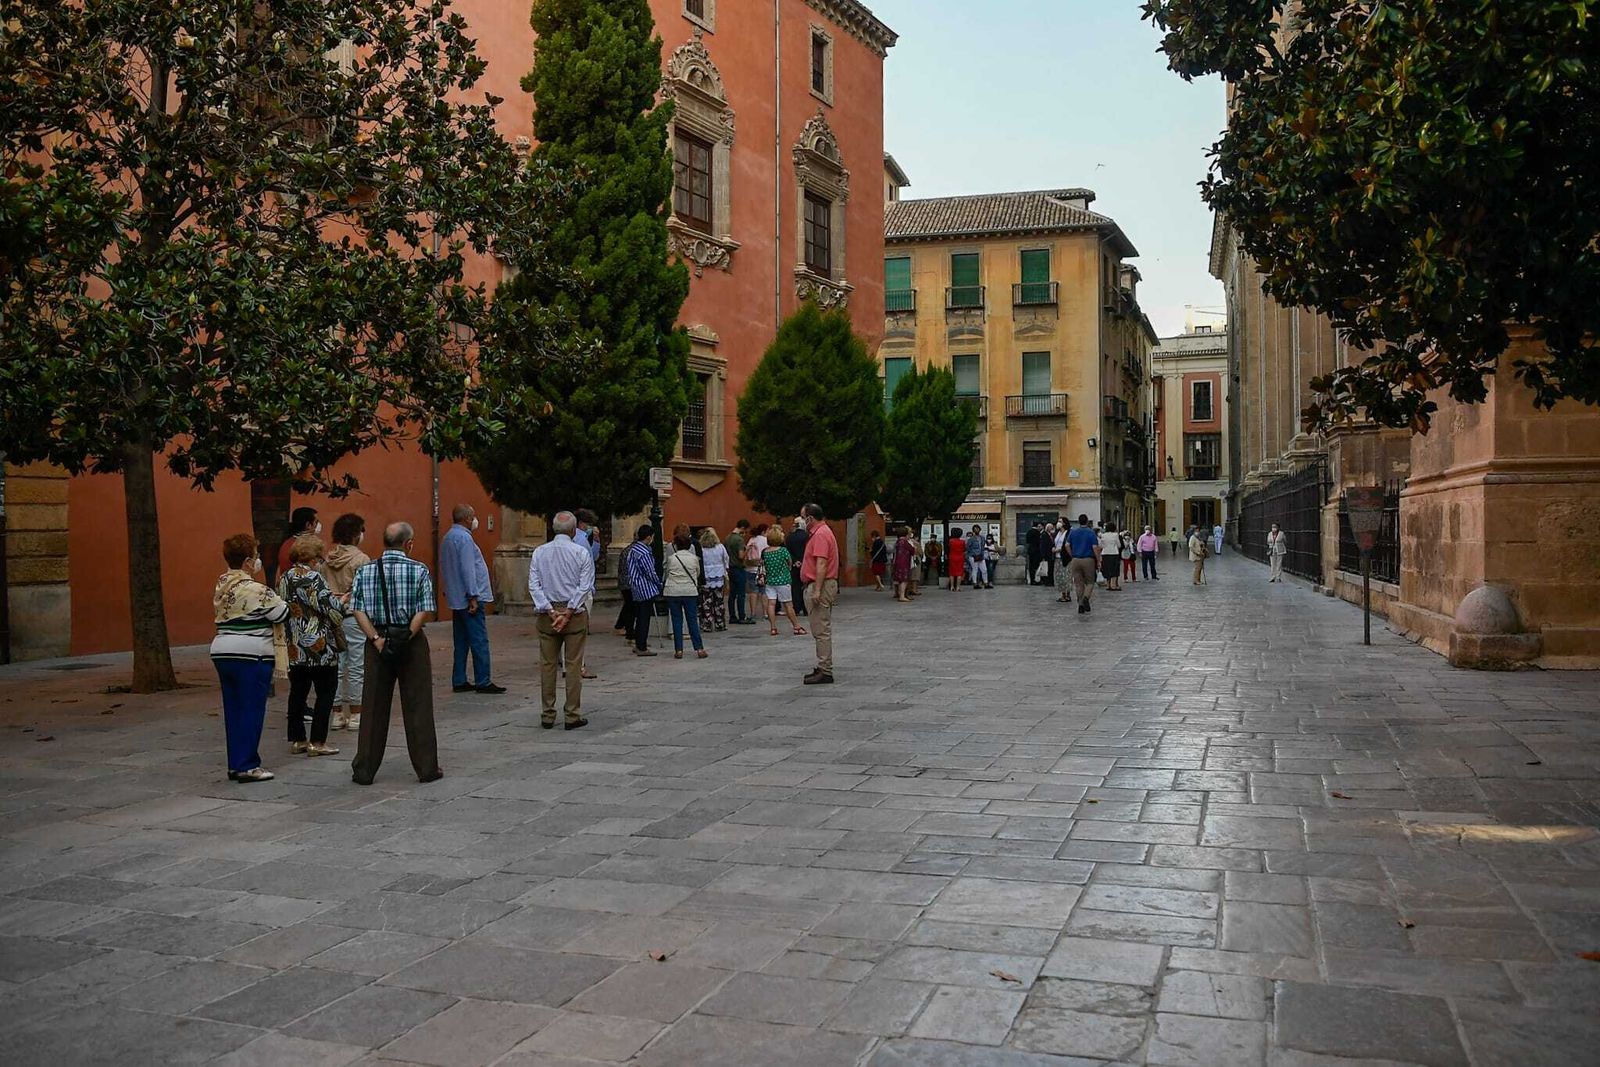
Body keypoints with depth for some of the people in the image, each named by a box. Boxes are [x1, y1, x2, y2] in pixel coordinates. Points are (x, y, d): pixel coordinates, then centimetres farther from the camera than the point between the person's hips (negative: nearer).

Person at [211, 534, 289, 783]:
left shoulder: (221, 586, 10)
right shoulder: (255, 590, -15)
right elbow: (281, 613, -9)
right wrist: (279, 600, 12)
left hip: (221, 653, 8)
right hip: (251, 656, -8)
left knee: (233, 709, 11)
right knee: (252, 710, -1)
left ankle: (235, 764, 16)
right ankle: (246, 766, 1)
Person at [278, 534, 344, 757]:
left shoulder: (284, 579, 8)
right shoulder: (312, 578, -15)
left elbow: (285, 608, 15)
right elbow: (332, 609, -17)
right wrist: (343, 603, 4)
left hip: (293, 648, 8)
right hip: (318, 648, -8)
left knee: (298, 691, 14)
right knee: (326, 692, 1)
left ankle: (296, 739, 19)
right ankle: (317, 742, 1)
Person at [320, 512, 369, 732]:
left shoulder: (326, 560, 6)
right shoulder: (360, 559, -11)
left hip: (331, 616, 6)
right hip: (354, 616, -6)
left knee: (336, 666, 10)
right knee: (356, 668, 2)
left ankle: (337, 714, 16)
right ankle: (356, 715, 7)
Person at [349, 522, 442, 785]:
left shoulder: (365, 571, 2)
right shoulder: (419, 571, -7)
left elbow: (359, 611, -5)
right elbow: (424, 612, -13)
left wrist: (377, 639, -9)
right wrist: (406, 636, -11)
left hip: (377, 641, 2)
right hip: (412, 644, -2)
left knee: (373, 707, 9)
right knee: (417, 706, 5)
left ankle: (364, 771, 14)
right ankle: (426, 768, 10)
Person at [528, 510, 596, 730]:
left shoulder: (539, 552, 4)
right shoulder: (582, 553, -4)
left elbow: (534, 586, -1)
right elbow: (585, 587, -10)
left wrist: (551, 612, -6)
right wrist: (568, 613, -10)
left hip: (547, 613, 3)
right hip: (575, 613, -2)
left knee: (547, 665, 8)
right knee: (573, 665, 1)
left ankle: (547, 716, 11)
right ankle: (573, 716, 3)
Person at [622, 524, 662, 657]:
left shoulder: (632, 549, 9)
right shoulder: (645, 553, -20)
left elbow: (626, 567, 16)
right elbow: (651, 572, -17)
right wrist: (659, 584, -1)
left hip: (635, 588, 9)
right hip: (646, 589, -9)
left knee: (640, 616, 17)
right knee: (645, 617, -3)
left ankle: (638, 644, 24)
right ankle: (642, 648, 0)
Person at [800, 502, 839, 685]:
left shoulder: (820, 534, -17)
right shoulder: (823, 531, 17)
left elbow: (821, 563, -24)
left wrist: (817, 590, -25)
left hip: (822, 585, -11)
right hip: (823, 585, 11)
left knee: (821, 630, -10)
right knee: (822, 629, 15)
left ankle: (825, 672, -9)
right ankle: (824, 668, 20)